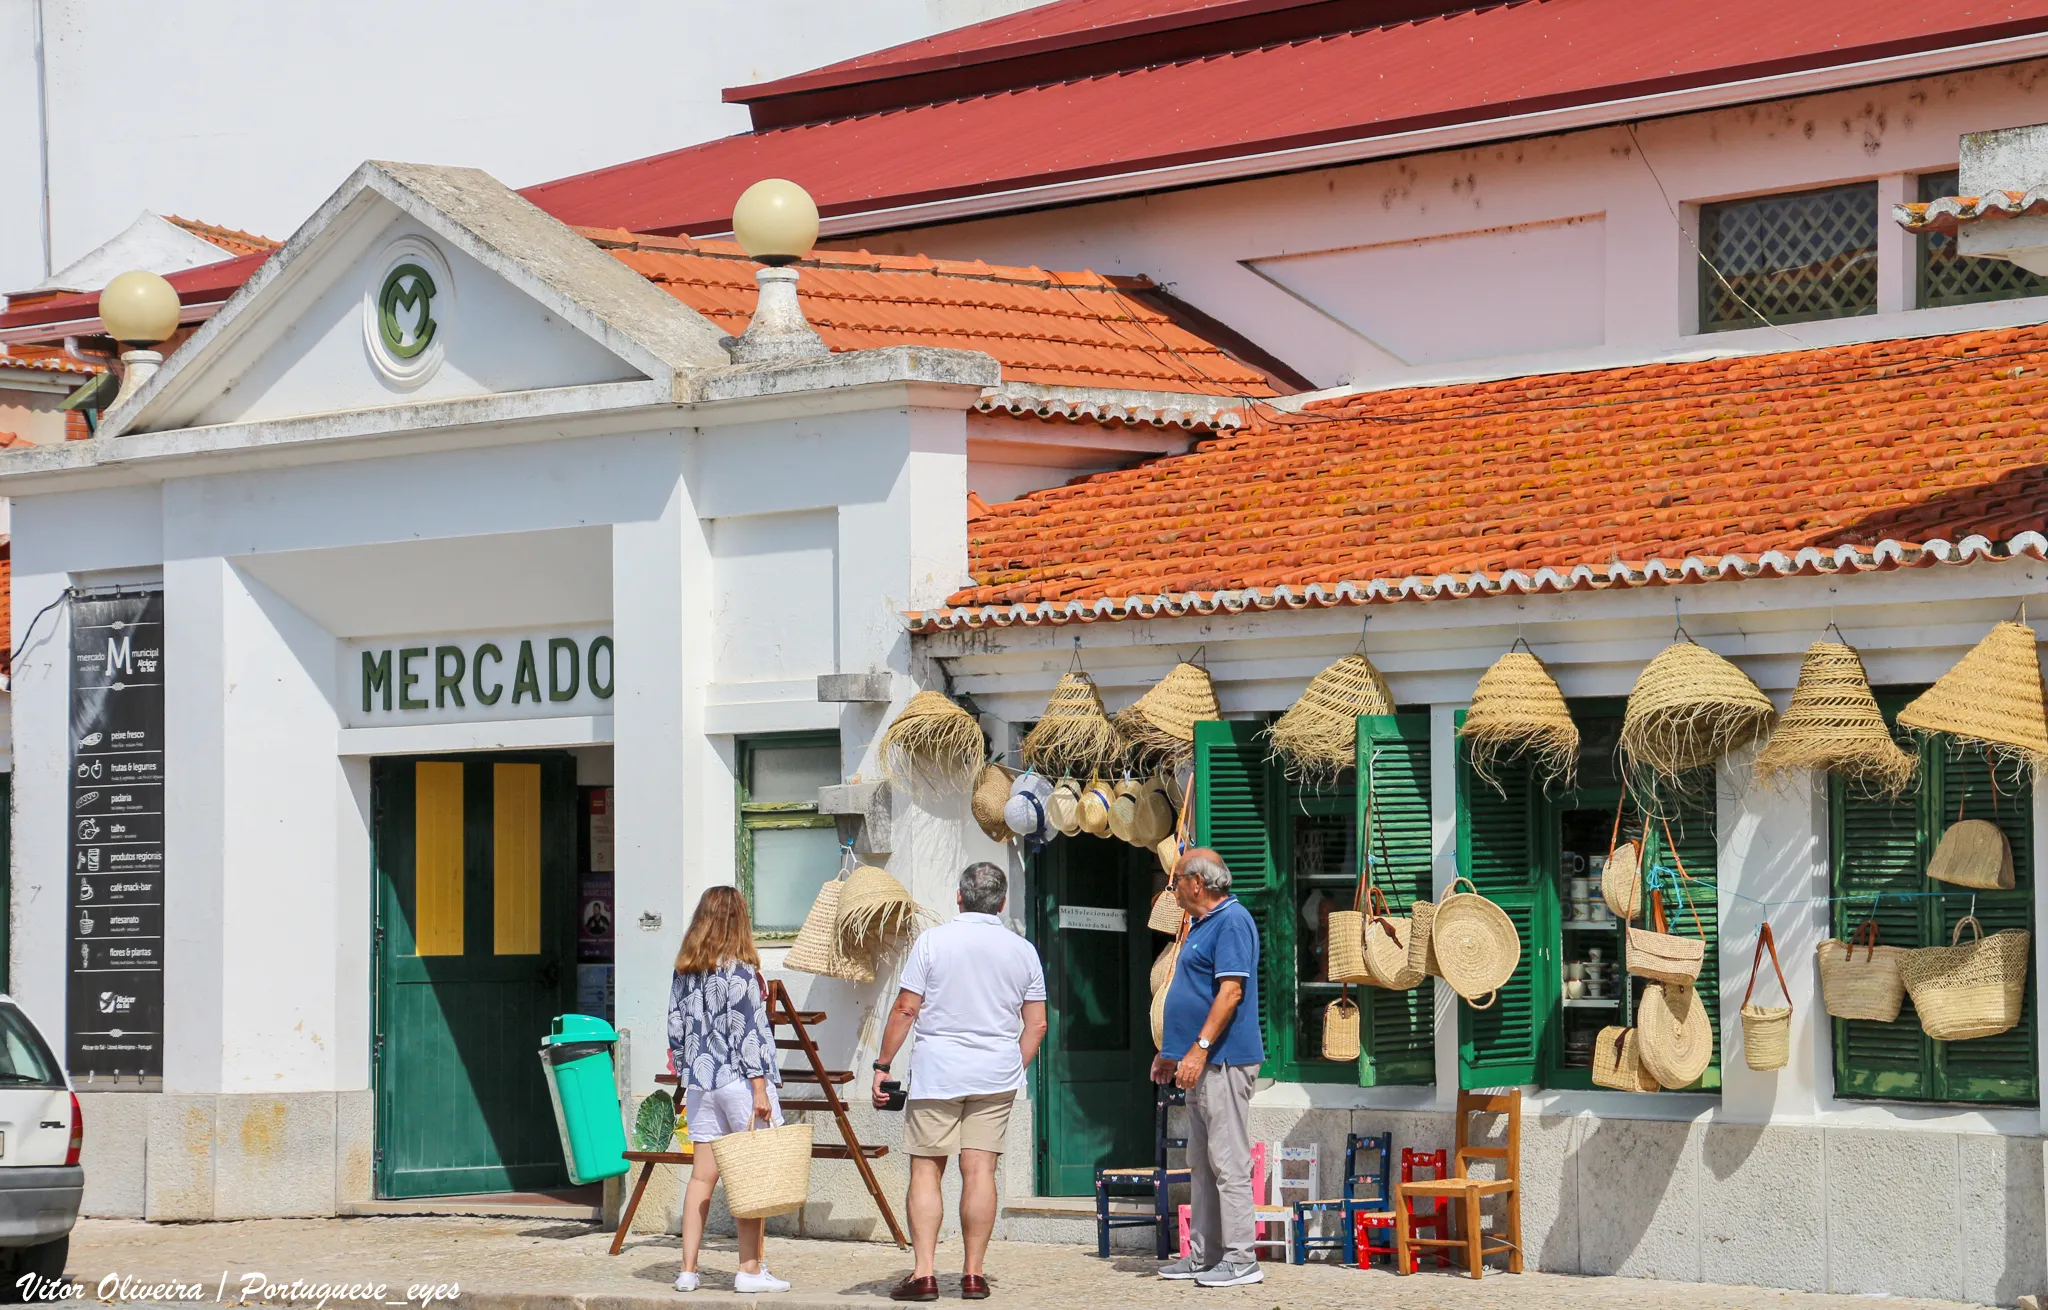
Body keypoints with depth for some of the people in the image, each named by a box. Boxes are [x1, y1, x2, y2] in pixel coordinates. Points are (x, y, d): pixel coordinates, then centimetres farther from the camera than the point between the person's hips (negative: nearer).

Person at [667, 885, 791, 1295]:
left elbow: (676, 1032, 11)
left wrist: (686, 1080, 19)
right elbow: (747, 1033, -13)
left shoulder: (683, 972, 8)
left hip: (700, 1083, 6)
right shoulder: (739, 972, -11)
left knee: (702, 1175, 8)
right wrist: (760, 1089, -12)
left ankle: (688, 1269, 6)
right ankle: (750, 1269, 0)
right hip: (739, 1080, -6)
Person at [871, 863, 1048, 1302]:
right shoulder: (1022, 950, 5)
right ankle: (973, 1274, 4)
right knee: (980, 1170, 3)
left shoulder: (932, 941, -4)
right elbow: (1036, 1024, 7)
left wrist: (883, 1066, 3)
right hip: (997, 1073, 3)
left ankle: (924, 1272, -7)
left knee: (926, 1170, 0)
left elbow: (905, 1010, -5)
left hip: (937, 1069, -3)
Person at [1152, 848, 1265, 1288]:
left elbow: (1231, 991, -22)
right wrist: (1170, 1051, 24)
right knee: (1202, 1164, 13)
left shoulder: (1232, 922, -13)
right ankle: (1203, 1255, 18)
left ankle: (1241, 1259, -8)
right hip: (1203, 1064, 11)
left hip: (1224, 1061, -11)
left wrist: (1199, 1050, -25)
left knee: (1228, 1162, -9)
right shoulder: (1203, 924, 19)